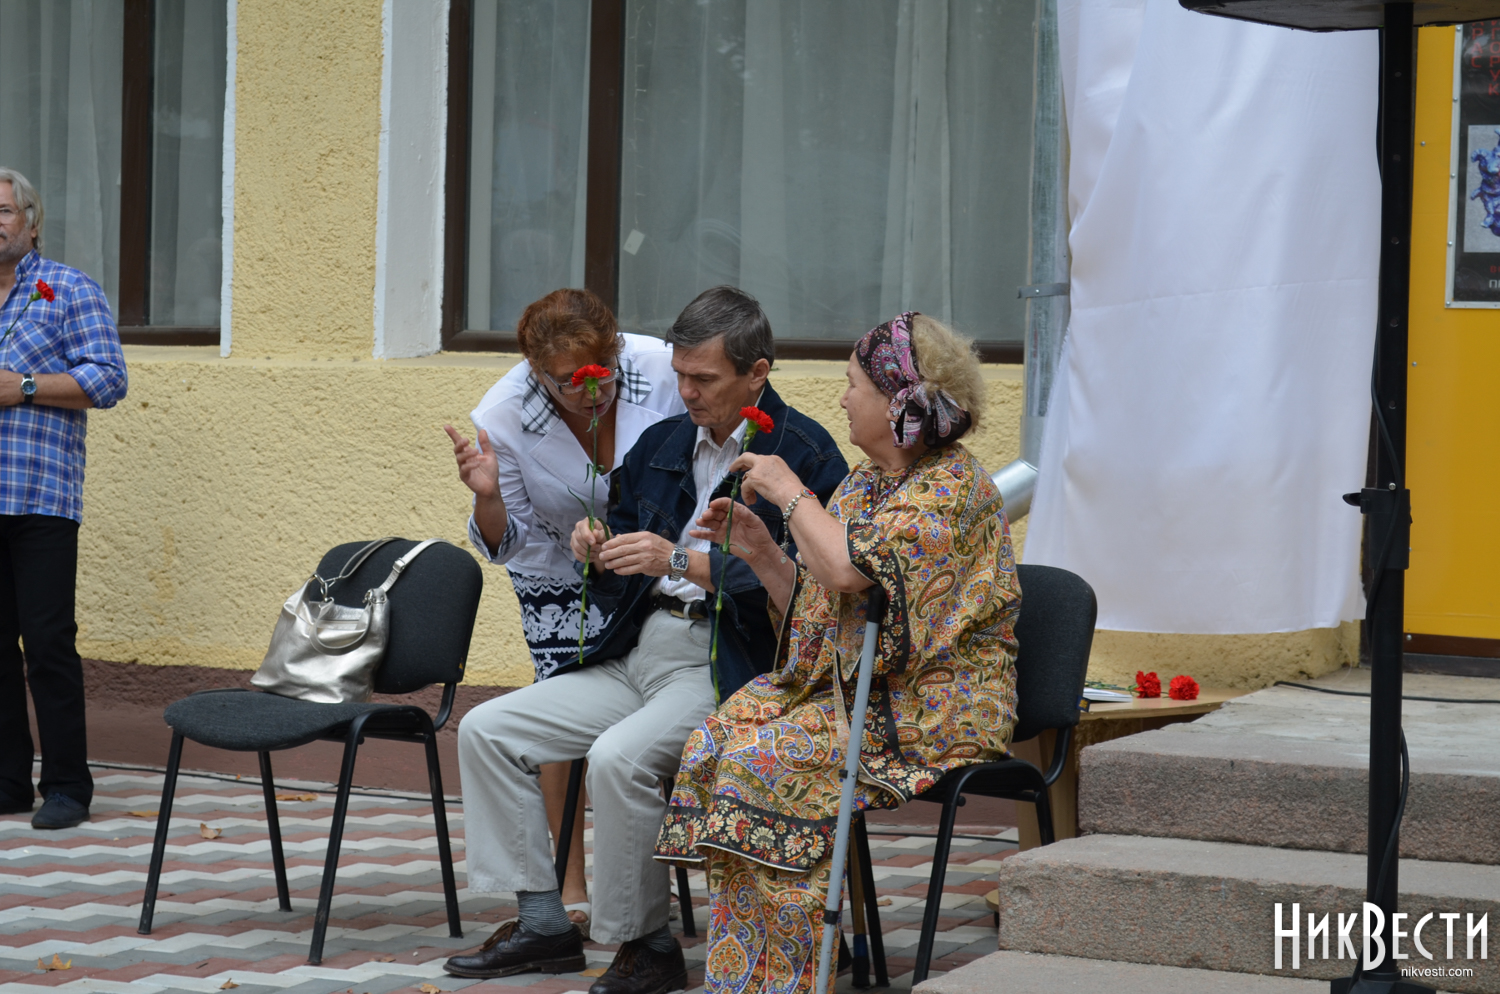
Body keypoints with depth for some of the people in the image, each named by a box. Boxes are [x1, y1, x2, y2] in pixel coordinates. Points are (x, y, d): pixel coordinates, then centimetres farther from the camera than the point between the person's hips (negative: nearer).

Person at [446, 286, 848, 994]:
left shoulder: (806, 456, -8)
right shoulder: (663, 443, 16)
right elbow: (619, 585, 21)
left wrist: (682, 560, -24)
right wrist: (600, 556, -2)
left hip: (726, 665, -8)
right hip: (636, 654, 8)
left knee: (618, 756, -33)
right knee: (485, 730, -3)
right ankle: (542, 922, 1)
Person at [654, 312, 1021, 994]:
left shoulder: (952, 486, -11)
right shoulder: (865, 483, 17)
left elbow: (849, 571, -25)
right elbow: (818, 612, 19)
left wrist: (789, 492, -11)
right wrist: (760, 553, 6)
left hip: (931, 708, -8)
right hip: (849, 687, 8)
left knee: (761, 759, -26)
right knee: (714, 742, -16)